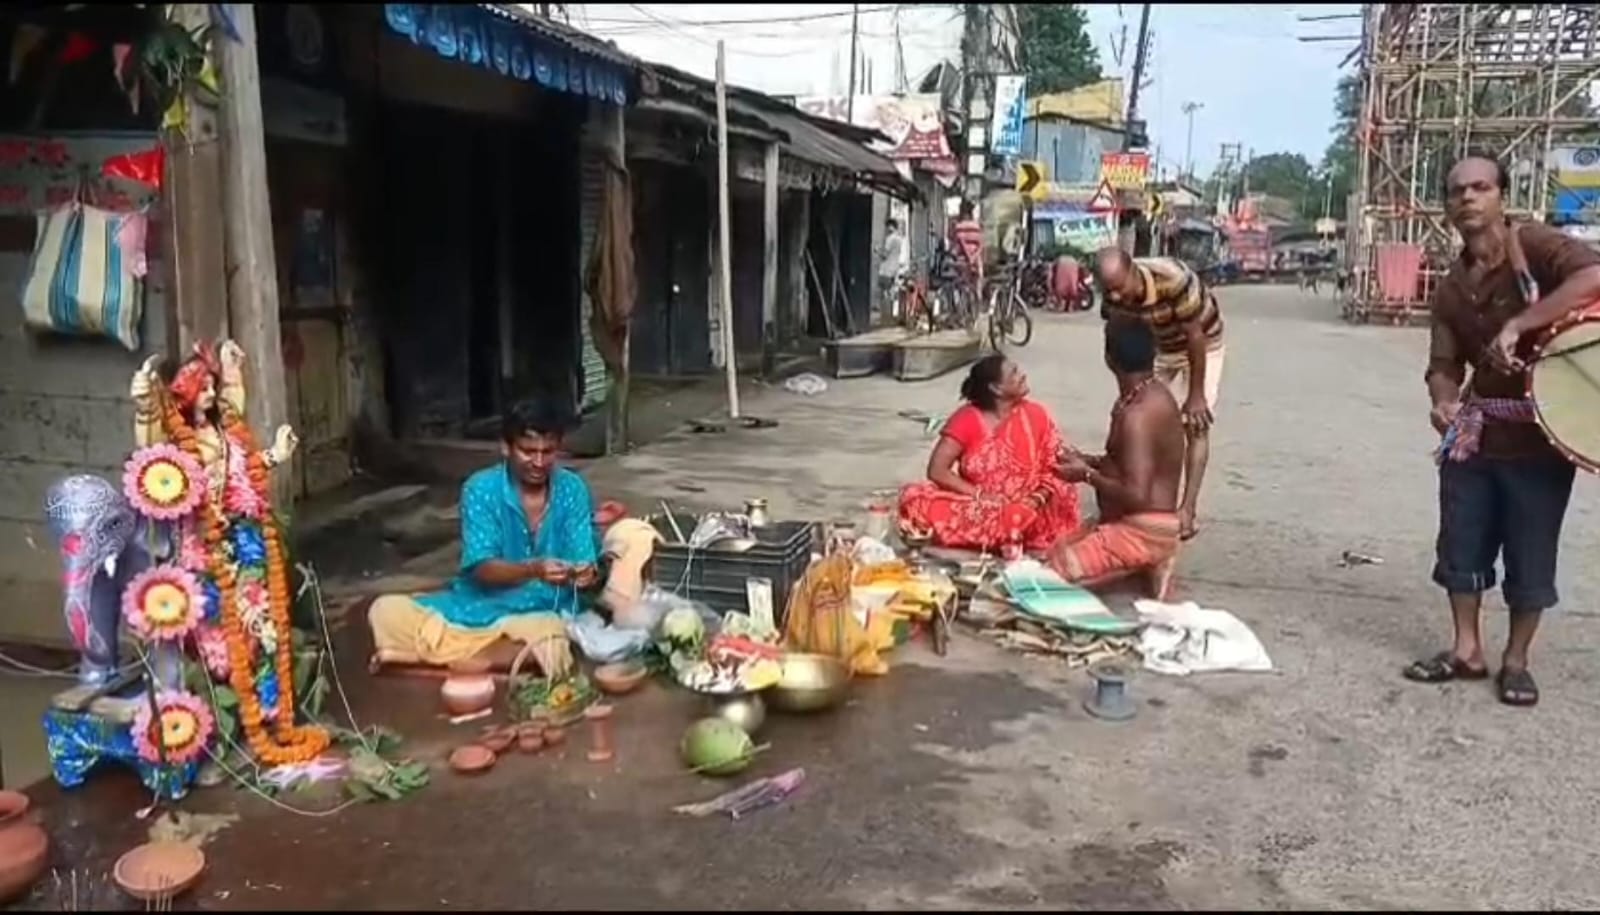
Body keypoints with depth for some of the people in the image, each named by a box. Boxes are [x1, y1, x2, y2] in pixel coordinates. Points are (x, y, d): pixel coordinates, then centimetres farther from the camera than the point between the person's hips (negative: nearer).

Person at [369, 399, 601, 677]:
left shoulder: (572, 490, -4)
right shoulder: (480, 489, -9)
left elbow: (586, 564, -7)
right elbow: (482, 569, -17)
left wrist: (585, 575, -32)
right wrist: (533, 569, -36)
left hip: (542, 611, 0)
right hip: (477, 605, 1)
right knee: (387, 611, -18)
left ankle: (432, 653, -19)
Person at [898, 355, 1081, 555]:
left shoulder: (1036, 415, 0)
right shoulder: (966, 419, -6)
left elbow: (1057, 468, -1)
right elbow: (937, 470, -11)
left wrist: (1038, 498, -20)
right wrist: (979, 495, -20)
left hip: (1026, 510, -1)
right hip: (975, 508, 1)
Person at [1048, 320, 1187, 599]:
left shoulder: (1137, 415, -25)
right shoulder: (1154, 395, 7)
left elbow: (1136, 496, -28)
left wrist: (1087, 475, -14)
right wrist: (1089, 461, 9)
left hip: (1142, 531, -10)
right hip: (1134, 524, 10)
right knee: (1053, 553, 16)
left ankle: (1146, 562, -5)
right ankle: (1147, 562, 8)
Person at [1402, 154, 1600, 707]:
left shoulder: (1533, 245, -10)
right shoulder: (1451, 288, 7)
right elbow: (1445, 362, 4)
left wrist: (1517, 325, -32)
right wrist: (1444, 401, -18)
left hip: (1539, 434, -5)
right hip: (1473, 434, 5)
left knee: (1530, 557, 5)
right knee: (1461, 548, 11)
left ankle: (1516, 660, 22)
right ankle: (1467, 650, 26)